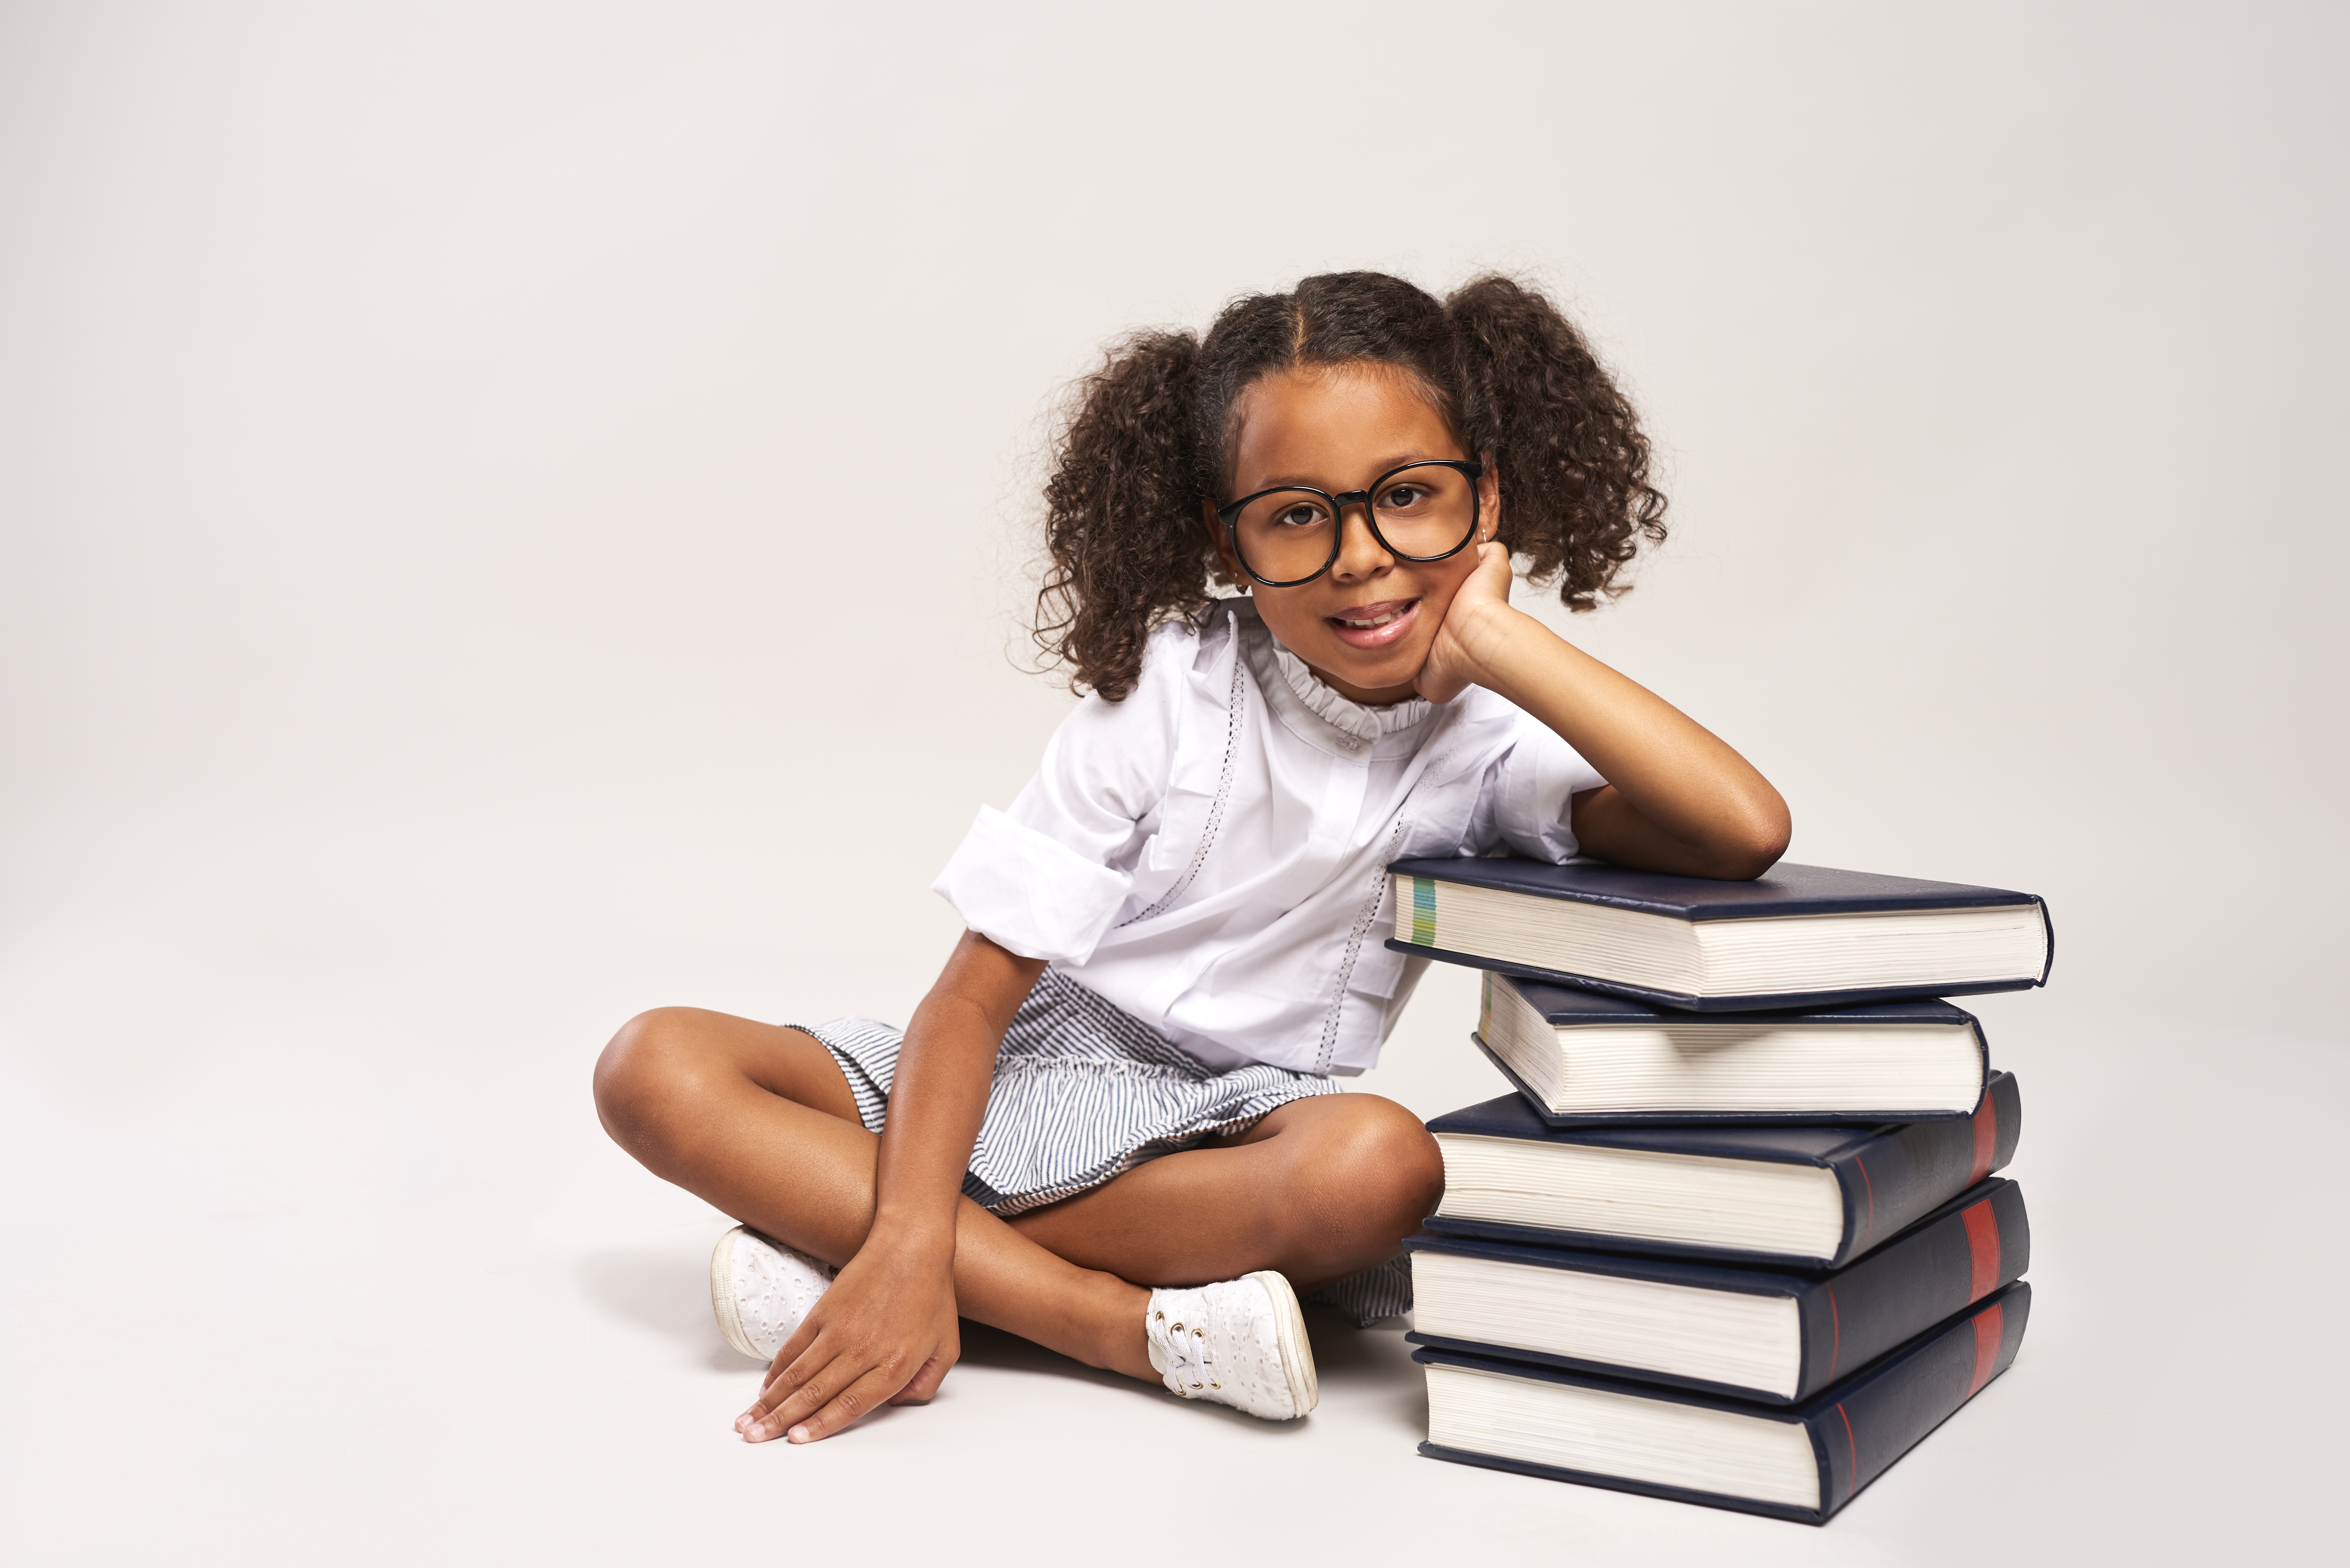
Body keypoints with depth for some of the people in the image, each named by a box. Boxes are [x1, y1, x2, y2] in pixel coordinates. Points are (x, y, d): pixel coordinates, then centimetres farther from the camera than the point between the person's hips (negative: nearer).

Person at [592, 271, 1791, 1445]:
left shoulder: (1487, 741, -7)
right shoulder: (1166, 693, -9)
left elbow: (1745, 832, -27)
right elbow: (976, 995, -12)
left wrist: (1492, 640, -23)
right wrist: (908, 1244, -28)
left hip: (1229, 1129, -1)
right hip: (1028, 1078, 1)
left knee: (1382, 1165, -37)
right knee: (657, 1068, -20)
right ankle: (1142, 1330, -27)